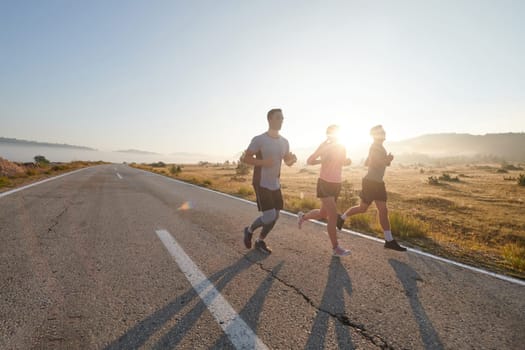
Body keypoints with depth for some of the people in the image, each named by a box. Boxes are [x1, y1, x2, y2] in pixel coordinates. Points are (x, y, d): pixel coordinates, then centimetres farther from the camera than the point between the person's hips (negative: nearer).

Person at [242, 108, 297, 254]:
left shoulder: (284, 142, 6)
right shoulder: (259, 140, -13)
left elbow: (288, 162, 15)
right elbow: (245, 158, -11)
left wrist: (293, 159, -9)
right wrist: (263, 162, -26)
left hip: (275, 185, 7)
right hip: (262, 184, -7)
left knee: (275, 217, 11)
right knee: (269, 217, -12)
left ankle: (260, 241, 31)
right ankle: (249, 230, 17)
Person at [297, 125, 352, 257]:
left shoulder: (341, 148, 7)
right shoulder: (324, 147, -11)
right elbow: (309, 161, -15)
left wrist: (347, 161, 1)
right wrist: (322, 160, -28)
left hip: (337, 184, 7)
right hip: (325, 184, -7)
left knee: (323, 214, 18)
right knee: (333, 216, -11)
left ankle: (303, 216, 44)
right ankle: (336, 249, -1)